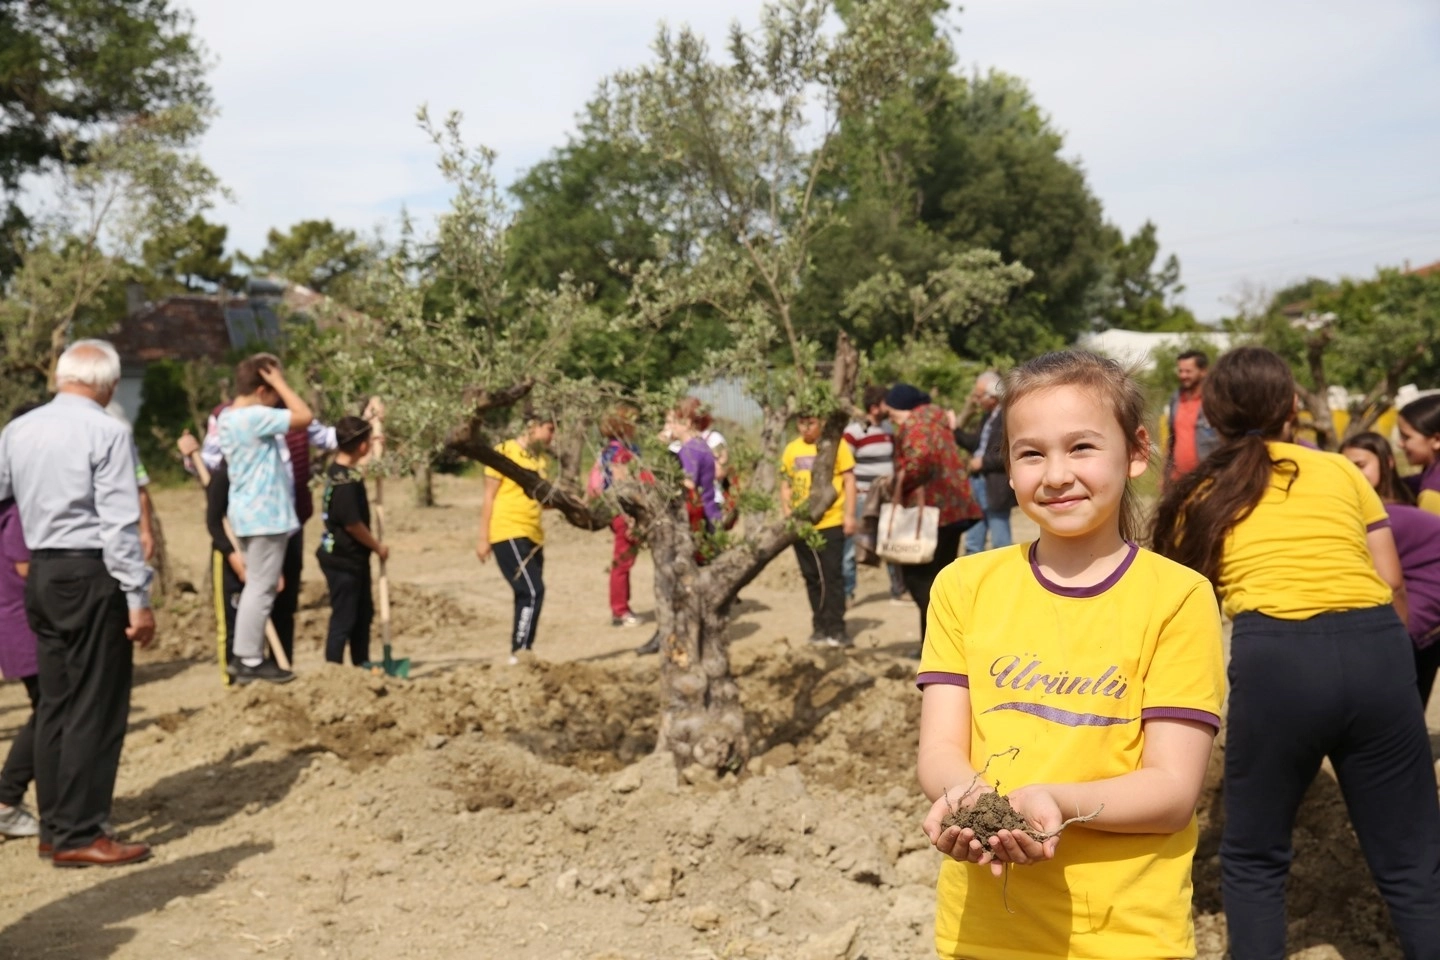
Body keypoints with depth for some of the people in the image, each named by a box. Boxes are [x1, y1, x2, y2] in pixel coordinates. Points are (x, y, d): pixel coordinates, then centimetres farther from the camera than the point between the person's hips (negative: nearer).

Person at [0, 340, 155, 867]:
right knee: (96, 707, 0)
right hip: (92, 574, -7)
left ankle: (54, 827, 22)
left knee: (55, 703, 14)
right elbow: (119, 523, -15)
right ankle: (79, 835, 4)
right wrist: (138, 598, -13)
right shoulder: (107, 432, -11)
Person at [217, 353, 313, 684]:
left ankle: (246, 656, 21)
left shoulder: (228, 417, 10)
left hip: (251, 513, 10)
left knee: (256, 586, 16)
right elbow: (304, 416, -21)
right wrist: (280, 382, -14)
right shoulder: (254, 417, -19)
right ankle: (251, 661, 2)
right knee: (261, 588, -3)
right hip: (265, 515, -10)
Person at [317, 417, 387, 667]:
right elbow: (353, 524, -23)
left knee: (364, 613, 19)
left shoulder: (340, 468, 5)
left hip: (354, 558, 10)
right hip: (343, 560, -10)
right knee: (343, 618, -1)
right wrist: (378, 546, -8)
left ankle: (362, 665, 30)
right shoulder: (346, 481, -24)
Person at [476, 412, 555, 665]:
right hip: (508, 534, -7)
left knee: (527, 595, 8)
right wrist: (484, 538, -9)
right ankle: (520, 652, -11)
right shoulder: (505, 452, -5)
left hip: (533, 536, 7)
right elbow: (489, 496, -6)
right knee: (532, 591, -15)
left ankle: (522, 652, 14)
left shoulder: (542, 459, 14)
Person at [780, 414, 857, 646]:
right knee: (812, 577, 11)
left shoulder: (836, 444, -5)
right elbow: (785, 484, 13)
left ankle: (836, 629, 2)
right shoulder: (791, 449, 6)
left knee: (832, 577, -2)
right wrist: (788, 513, 1)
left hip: (830, 523, -4)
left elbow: (848, 480, -4)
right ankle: (821, 627, 21)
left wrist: (849, 514, -9)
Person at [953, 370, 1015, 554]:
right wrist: (954, 431, 9)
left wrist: (983, 462, -18)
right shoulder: (988, 416, 12)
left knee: (1000, 543, 0)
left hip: (996, 489, -9)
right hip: (978, 482, 9)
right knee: (972, 541, 16)